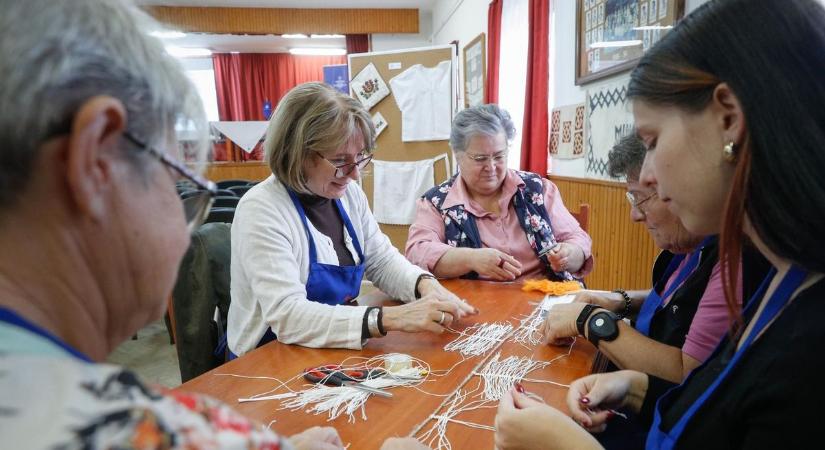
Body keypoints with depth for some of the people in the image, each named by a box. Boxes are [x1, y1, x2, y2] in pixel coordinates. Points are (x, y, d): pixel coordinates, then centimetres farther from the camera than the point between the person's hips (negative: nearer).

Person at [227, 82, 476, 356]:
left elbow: (382, 260, 8)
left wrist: (426, 285, -12)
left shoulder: (349, 193, 1)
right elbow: (286, 315, -28)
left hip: (338, 351, 6)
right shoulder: (260, 210, -20)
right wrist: (392, 318, -35)